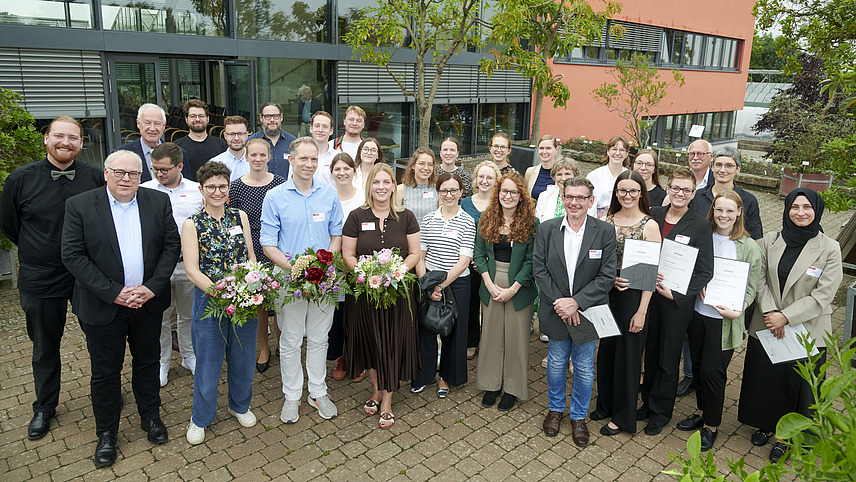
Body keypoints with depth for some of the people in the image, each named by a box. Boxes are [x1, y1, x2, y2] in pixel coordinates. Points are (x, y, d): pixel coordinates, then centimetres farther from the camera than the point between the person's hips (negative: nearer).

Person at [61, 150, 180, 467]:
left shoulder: (158, 202, -1)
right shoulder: (79, 206, -7)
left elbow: (172, 245, -1)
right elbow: (72, 256, -11)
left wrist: (152, 287, -13)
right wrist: (113, 293, -17)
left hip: (148, 302, 2)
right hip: (102, 306, -2)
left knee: (148, 362, 17)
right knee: (105, 371, 10)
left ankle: (150, 416, 38)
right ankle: (106, 433, 30)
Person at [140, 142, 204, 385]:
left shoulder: (197, 190, 1)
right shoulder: (143, 190, -2)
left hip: (188, 264, 1)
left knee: (189, 315, 15)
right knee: (159, 317, 10)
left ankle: (189, 356, 33)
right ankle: (161, 362, 27)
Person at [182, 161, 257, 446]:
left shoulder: (240, 217, 4)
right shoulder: (192, 225, -6)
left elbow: (251, 255, 8)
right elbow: (192, 270, -12)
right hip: (209, 301, -3)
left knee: (242, 356, 16)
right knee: (208, 361, 9)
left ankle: (240, 406, 40)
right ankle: (201, 417, 31)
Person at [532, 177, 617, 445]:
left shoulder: (605, 233, -8)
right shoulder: (547, 229, -4)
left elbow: (607, 276, -11)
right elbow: (539, 269, -5)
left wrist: (576, 302, -19)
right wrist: (559, 302, -14)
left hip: (587, 312, -1)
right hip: (555, 310, 1)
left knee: (584, 368, 12)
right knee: (556, 363, 16)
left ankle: (578, 416, 33)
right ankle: (555, 408, 39)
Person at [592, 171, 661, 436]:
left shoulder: (649, 225, -9)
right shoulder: (607, 220, 4)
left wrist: (642, 311, -13)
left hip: (633, 296, -4)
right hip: (607, 293, 4)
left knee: (627, 352, 6)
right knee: (606, 349, 14)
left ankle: (622, 416, 23)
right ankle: (605, 404, 34)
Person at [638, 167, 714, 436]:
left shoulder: (700, 226, -7)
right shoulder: (654, 216, 1)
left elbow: (705, 272, -8)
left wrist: (676, 293, -15)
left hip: (677, 302, -3)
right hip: (649, 295, 3)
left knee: (668, 360, 10)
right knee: (650, 353, 15)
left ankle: (661, 411, 27)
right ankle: (648, 401, 33)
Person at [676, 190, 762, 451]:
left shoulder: (750, 248, -6)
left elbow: (751, 288, -4)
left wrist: (737, 311, -20)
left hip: (724, 321, -4)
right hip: (698, 312, 4)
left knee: (712, 371, -1)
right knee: (698, 367, 14)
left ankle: (711, 426, 18)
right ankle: (702, 413, 35)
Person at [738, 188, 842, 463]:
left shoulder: (829, 249, -10)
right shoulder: (770, 241, -1)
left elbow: (823, 296, -14)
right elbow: (760, 280, -1)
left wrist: (785, 316, -19)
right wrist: (769, 312, -14)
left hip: (807, 332, -2)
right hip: (767, 327, 3)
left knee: (797, 385, 10)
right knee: (764, 377, 15)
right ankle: (766, 425, 40)